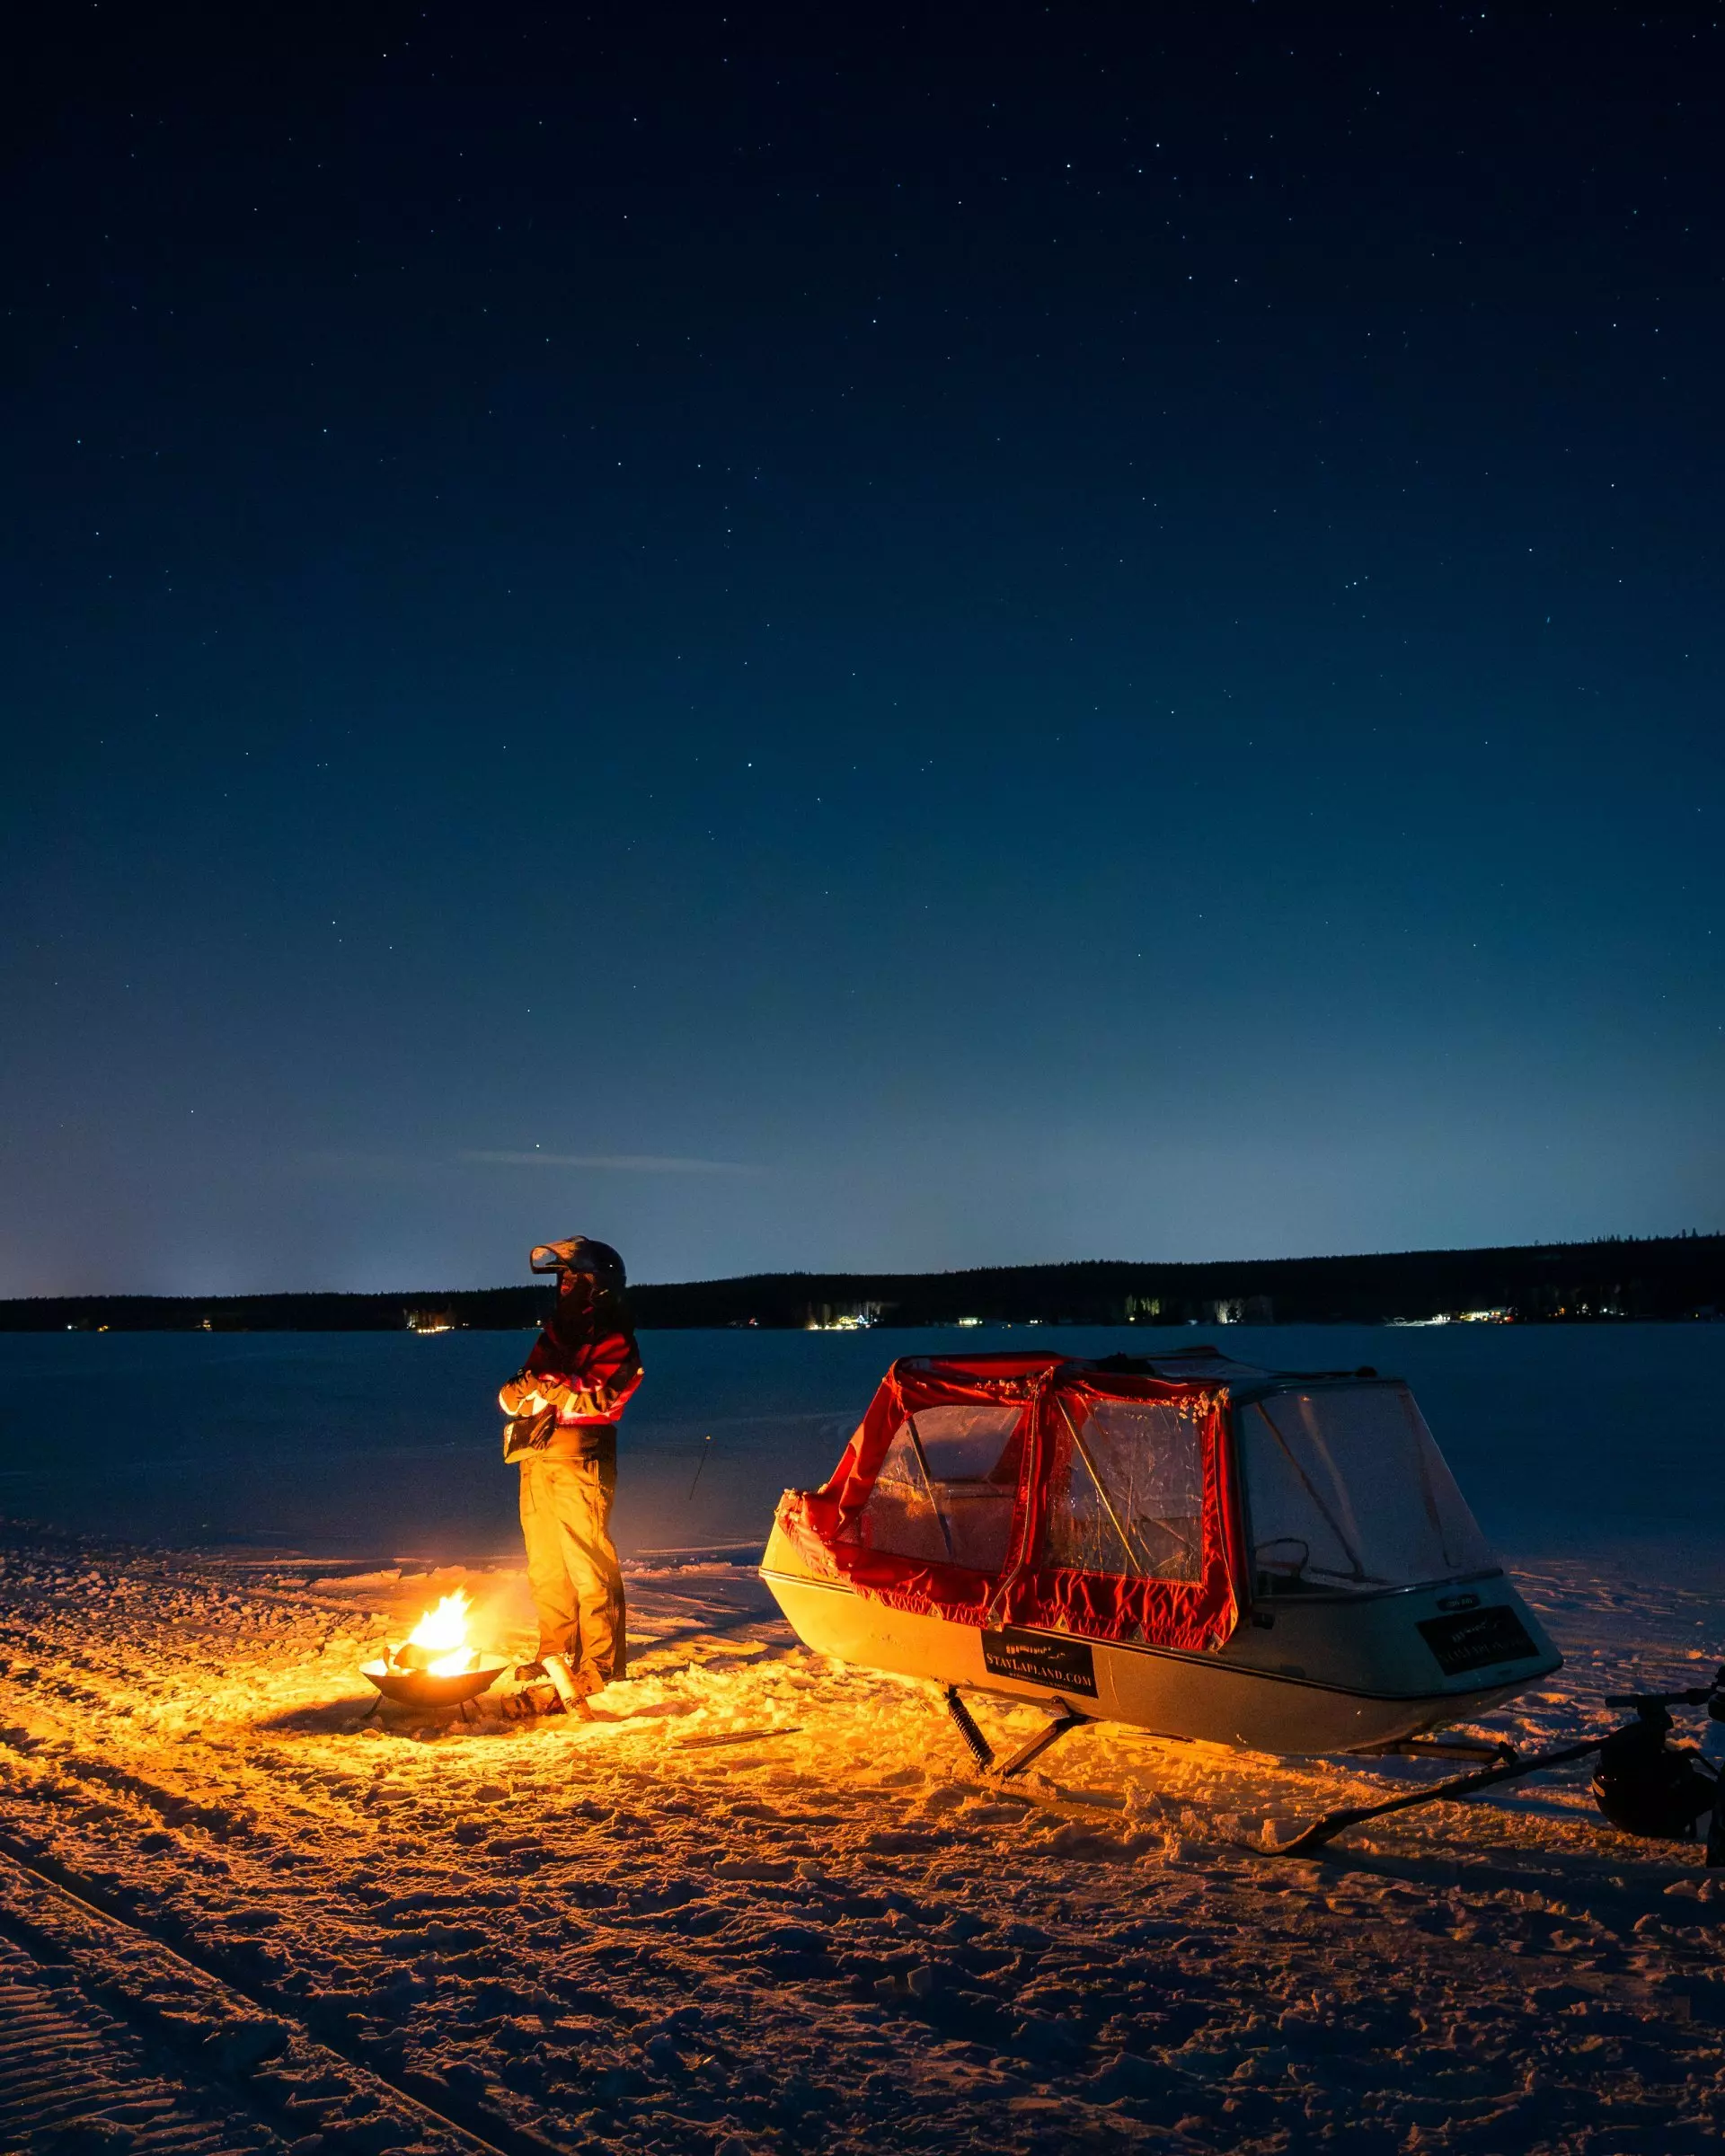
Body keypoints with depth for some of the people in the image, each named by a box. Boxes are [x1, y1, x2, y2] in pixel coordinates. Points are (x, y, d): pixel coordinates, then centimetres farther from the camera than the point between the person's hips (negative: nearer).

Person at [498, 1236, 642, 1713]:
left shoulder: (612, 1335, -1)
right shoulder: (555, 1331, 22)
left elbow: (603, 1396, -15)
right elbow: (514, 1395, 17)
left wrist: (548, 1384, -21)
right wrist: (518, 1392, -6)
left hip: (579, 1457, -8)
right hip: (537, 1458, 8)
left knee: (589, 1564, -9)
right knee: (546, 1566, 11)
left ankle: (601, 1669, -5)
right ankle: (558, 1658, 22)